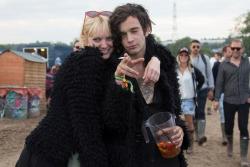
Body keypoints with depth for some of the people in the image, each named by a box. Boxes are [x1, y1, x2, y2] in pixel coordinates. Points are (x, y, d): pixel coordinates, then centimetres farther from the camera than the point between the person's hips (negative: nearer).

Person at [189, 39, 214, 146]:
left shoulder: (205, 58, 2)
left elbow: (209, 74, 6)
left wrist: (211, 89, 2)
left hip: (203, 89, -1)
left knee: (201, 111, -11)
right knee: (194, 112, 7)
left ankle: (201, 135, -13)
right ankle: (198, 136, 17)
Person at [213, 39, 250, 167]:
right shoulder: (224, 64, -2)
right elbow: (219, 83, 0)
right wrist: (216, 99, -4)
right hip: (229, 101, 0)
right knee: (228, 126, 11)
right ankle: (229, 145, 41)